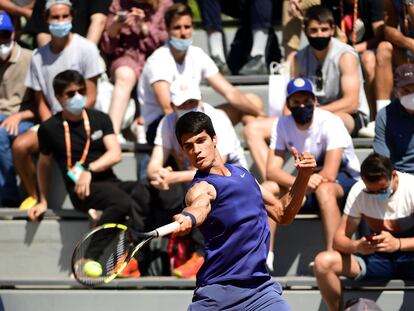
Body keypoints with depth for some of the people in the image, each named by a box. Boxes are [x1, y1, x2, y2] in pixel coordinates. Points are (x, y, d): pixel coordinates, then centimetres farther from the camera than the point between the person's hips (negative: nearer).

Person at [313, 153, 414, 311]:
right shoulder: (358, 192, -7)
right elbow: (340, 237, -9)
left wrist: (398, 243, -40)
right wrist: (356, 246, -33)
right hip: (376, 255, 3)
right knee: (323, 262, -21)